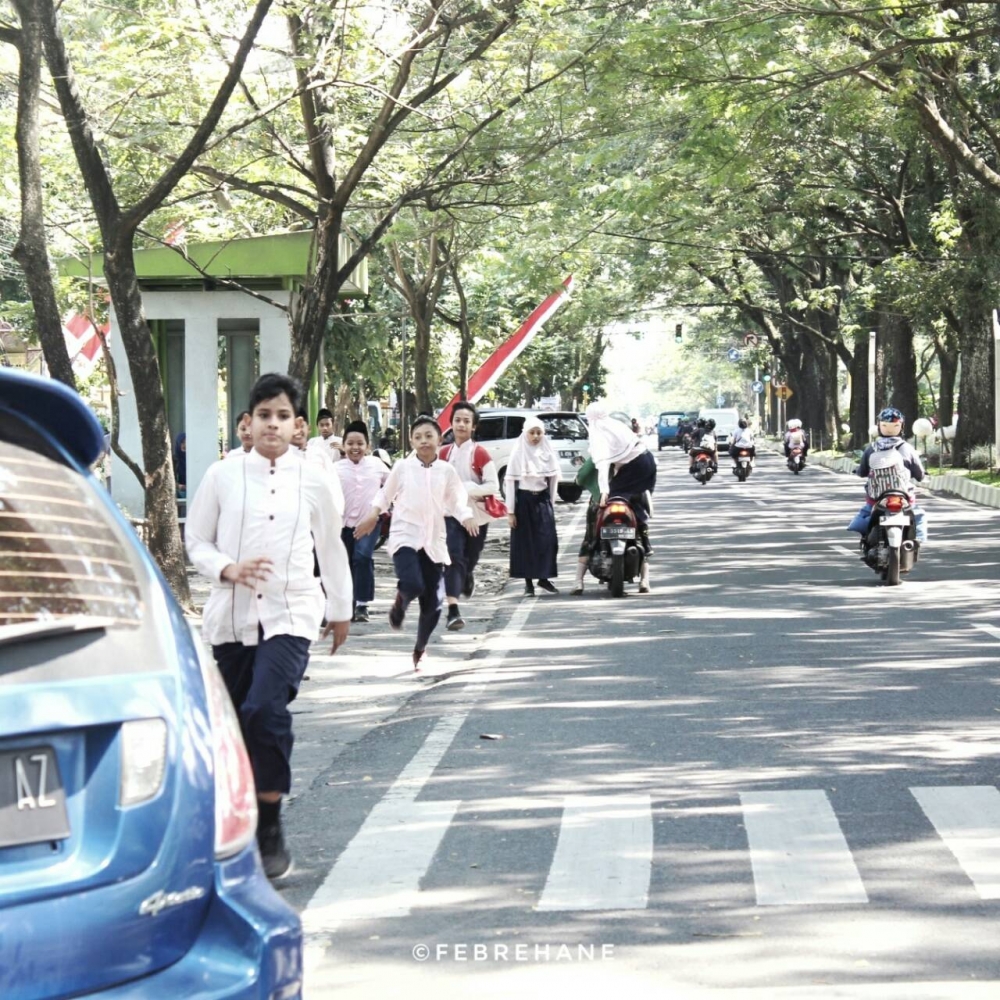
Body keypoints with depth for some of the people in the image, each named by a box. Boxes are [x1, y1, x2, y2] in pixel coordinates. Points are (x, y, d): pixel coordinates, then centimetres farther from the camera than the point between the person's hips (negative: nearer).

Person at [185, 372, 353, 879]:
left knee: (266, 710, -21)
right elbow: (197, 543, 7)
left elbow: (331, 548, 13)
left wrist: (340, 609, 22)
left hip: (290, 614, -2)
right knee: (233, 721, 7)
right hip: (232, 615, 2)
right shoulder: (223, 476, 1)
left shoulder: (313, 481, 1)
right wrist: (228, 569, -13)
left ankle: (270, 829, -11)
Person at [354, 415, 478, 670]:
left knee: (433, 603, 1)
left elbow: (457, 501, 7)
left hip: (434, 541, 3)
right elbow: (385, 495, 12)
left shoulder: (446, 471, 4)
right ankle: (400, 602, 11)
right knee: (413, 585, -28)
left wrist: (467, 517, -11)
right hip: (405, 536, -3)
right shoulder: (402, 467, 0)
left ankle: (419, 650, 24)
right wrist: (373, 516, 8)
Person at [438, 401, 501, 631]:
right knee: (454, 558, -16)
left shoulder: (480, 453, -10)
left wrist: (467, 490, -23)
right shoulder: (444, 453, 1)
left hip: (476, 514, -1)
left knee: (470, 559, 15)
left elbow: (493, 485, -12)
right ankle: (453, 611, -24)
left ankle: (468, 577, 54)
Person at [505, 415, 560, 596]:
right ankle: (528, 583, 7)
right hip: (523, 500, -2)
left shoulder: (547, 451, 3)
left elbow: (554, 478, 11)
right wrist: (510, 511, -8)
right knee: (525, 541, 1)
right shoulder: (518, 453, -6)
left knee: (548, 540, -5)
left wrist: (551, 503, 7)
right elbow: (510, 481, -6)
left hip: (543, 499, 2)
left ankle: (544, 578, 8)